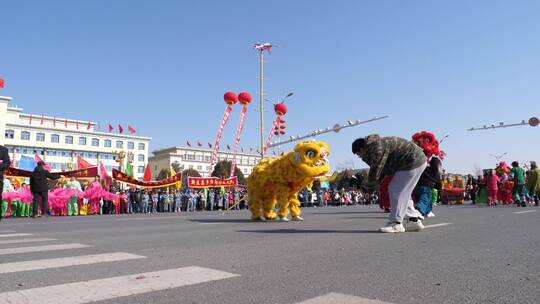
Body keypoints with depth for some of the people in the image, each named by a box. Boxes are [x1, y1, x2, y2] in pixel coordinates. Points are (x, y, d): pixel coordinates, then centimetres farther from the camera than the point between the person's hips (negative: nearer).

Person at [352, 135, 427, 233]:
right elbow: (380, 172, 16)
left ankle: (396, 223, -4)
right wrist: (369, 187, 8)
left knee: (396, 191, -9)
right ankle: (414, 220, 19)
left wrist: (368, 189, -6)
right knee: (403, 193, 15)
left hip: (414, 161, -11)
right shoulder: (376, 145, 14)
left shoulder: (377, 148, -20)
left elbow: (375, 170, -19)